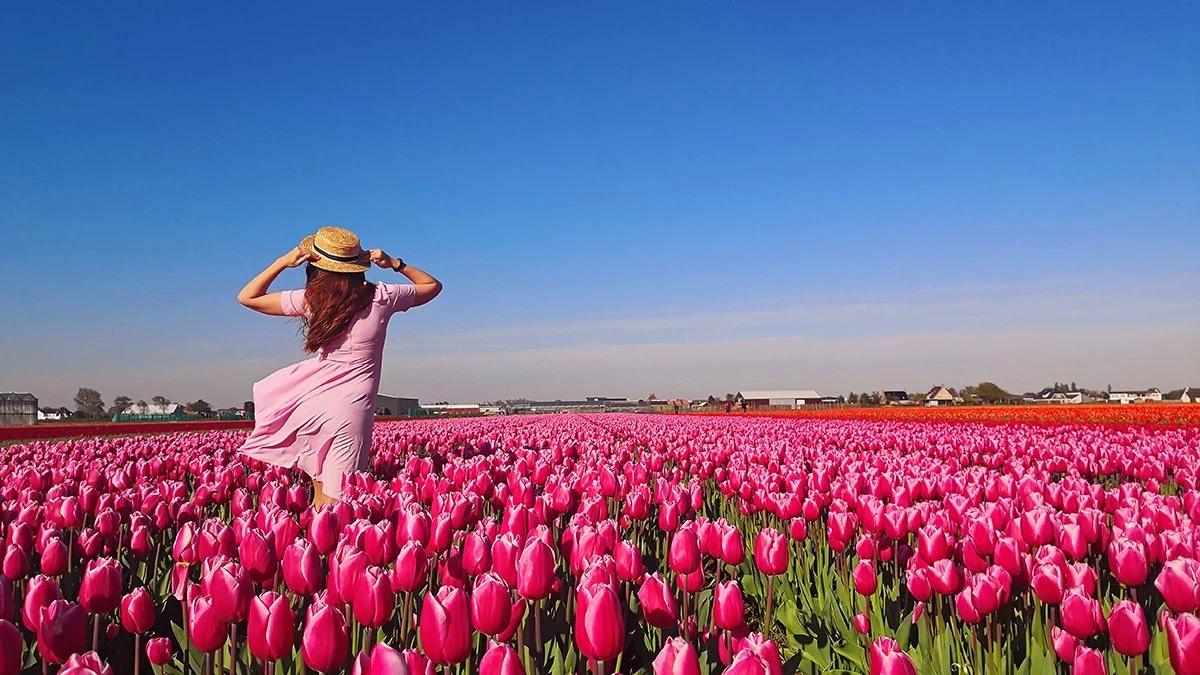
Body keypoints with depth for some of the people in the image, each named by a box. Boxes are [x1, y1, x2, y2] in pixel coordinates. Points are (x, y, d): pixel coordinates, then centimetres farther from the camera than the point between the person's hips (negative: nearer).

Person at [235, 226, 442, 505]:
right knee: (335, 501, 1)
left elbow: (247, 297, 9)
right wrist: (394, 263, 7)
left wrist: (283, 261, 4)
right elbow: (433, 286, 15)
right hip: (353, 407, -1)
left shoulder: (310, 300, -3)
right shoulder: (381, 297, -2)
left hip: (312, 404, 1)